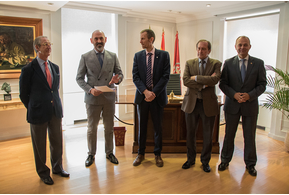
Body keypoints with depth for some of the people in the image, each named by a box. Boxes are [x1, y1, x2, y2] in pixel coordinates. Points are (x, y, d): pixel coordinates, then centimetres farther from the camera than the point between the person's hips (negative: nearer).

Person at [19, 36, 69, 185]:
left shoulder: (55, 67, 8)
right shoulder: (28, 69, -9)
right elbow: (23, 94, -2)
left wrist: (55, 104, 10)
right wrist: (34, 110, 3)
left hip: (56, 111, 5)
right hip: (39, 113, -5)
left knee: (57, 141, 14)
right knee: (39, 145, 10)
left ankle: (57, 167, 35)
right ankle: (43, 172, 29)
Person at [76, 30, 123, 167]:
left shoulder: (113, 56, 6)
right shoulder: (85, 57, 0)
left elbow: (119, 73, 9)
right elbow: (79, 78, 0)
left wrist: (117, 79, -15)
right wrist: (90, 89, -16)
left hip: (109, 98, 2)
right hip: (92, 98, -2)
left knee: (109, 127, 12)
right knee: (92, 128, 9)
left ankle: (109, 152, 29)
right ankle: (91, 154, 26)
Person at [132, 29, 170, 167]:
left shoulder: (164, 55, 0)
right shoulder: (138, 56, 5)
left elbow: (166, 76, -6)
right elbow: (135, 77, 0)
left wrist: (154, 93, -14)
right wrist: (145, 91, -15)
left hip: (157, 96, -1)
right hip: (142, 96, 2)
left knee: (158, 127, 8)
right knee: (142, 126, 11)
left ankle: (157, 154, 24)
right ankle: (140, 153, 25)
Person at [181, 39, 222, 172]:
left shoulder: (216, 64, 0)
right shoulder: (189, 63, 5)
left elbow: (215, 79, -19)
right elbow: (185, 81, -9)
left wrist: (196, 77, -15)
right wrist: (203, 84, -16)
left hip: (208, 103, -1)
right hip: (191, 102, 1)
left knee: (208, 135, 9)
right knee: (190, 133, 11)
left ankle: (205, 161, 28)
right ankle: (190, 159, 30)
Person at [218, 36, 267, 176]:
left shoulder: (258, 63, 1)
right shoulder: (228, 63, 2)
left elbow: (262, 84, -1)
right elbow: (223, 84, -1)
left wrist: (250, 95, -17)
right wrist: (234, 95, -16)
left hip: (250, 105, 0)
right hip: (232, 105, 0)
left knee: (250, 136, 10)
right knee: (229, 135, 11)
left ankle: (250, 164, 28)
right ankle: (225, 160, 28)